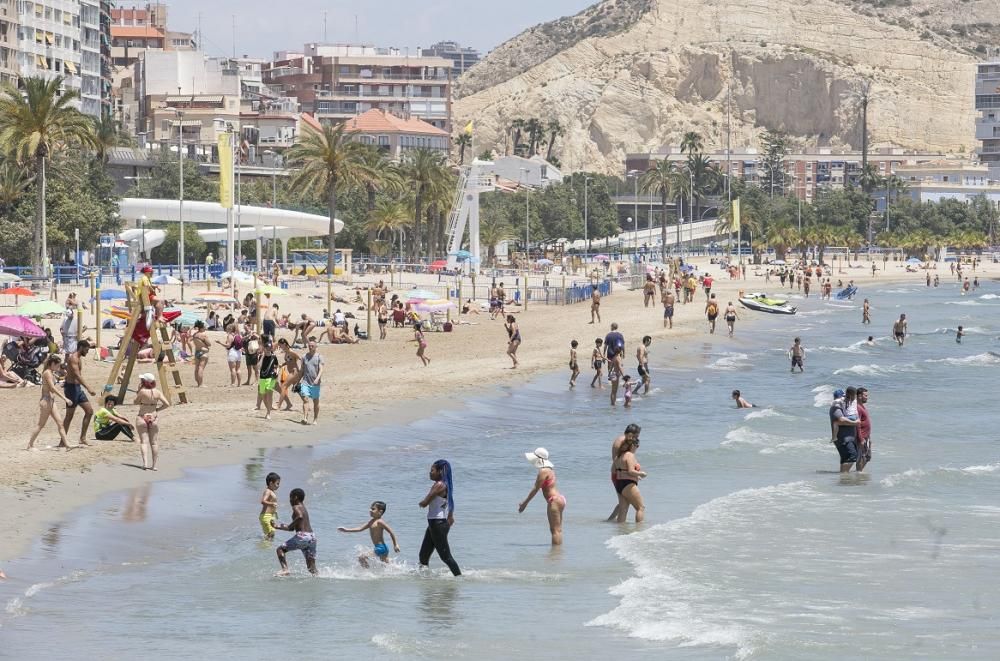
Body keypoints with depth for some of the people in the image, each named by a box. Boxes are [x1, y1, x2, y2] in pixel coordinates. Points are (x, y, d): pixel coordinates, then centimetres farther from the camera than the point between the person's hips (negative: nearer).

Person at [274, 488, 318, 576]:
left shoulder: (296, 507, -1)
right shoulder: (303, 508, 25)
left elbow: (300, 517, -26)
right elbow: (292, 528, 31)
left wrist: (290, 525, -11)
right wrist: (278, 526, 33)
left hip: (302, 535, -8)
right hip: (312, 536, 8)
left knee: (281, 549, 4)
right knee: (312, 567, 9)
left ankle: (285, 569, -12)